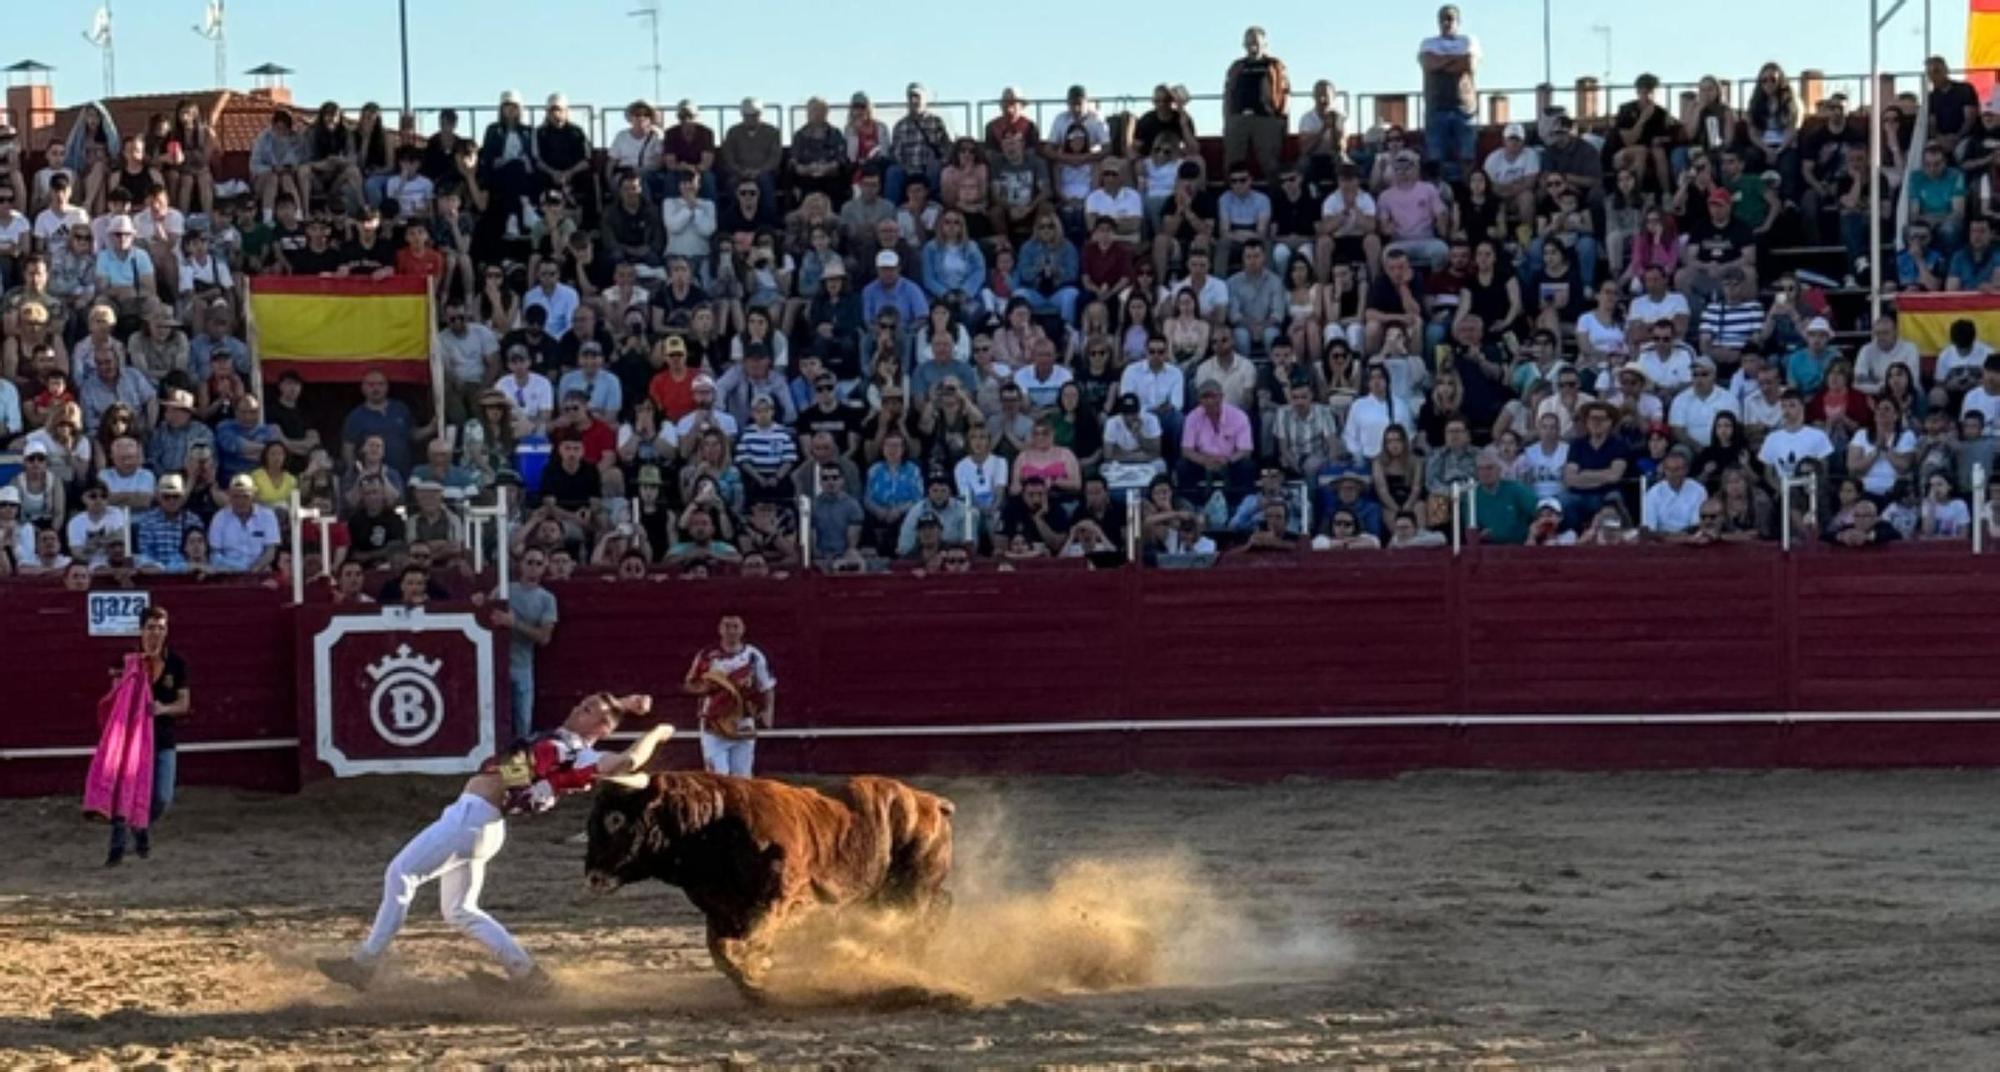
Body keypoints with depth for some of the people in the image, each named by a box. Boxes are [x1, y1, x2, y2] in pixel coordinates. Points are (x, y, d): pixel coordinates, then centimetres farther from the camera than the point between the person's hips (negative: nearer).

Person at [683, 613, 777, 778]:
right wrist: (705, 687, -14)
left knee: (741, 777, 5)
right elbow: (689, 686, 8)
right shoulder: (707, 657, 0)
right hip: (714, 727, -1)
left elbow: (767, 688, 7)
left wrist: (767, 712, -9)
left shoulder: (754, 656, 1)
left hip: (743, 728, 1)